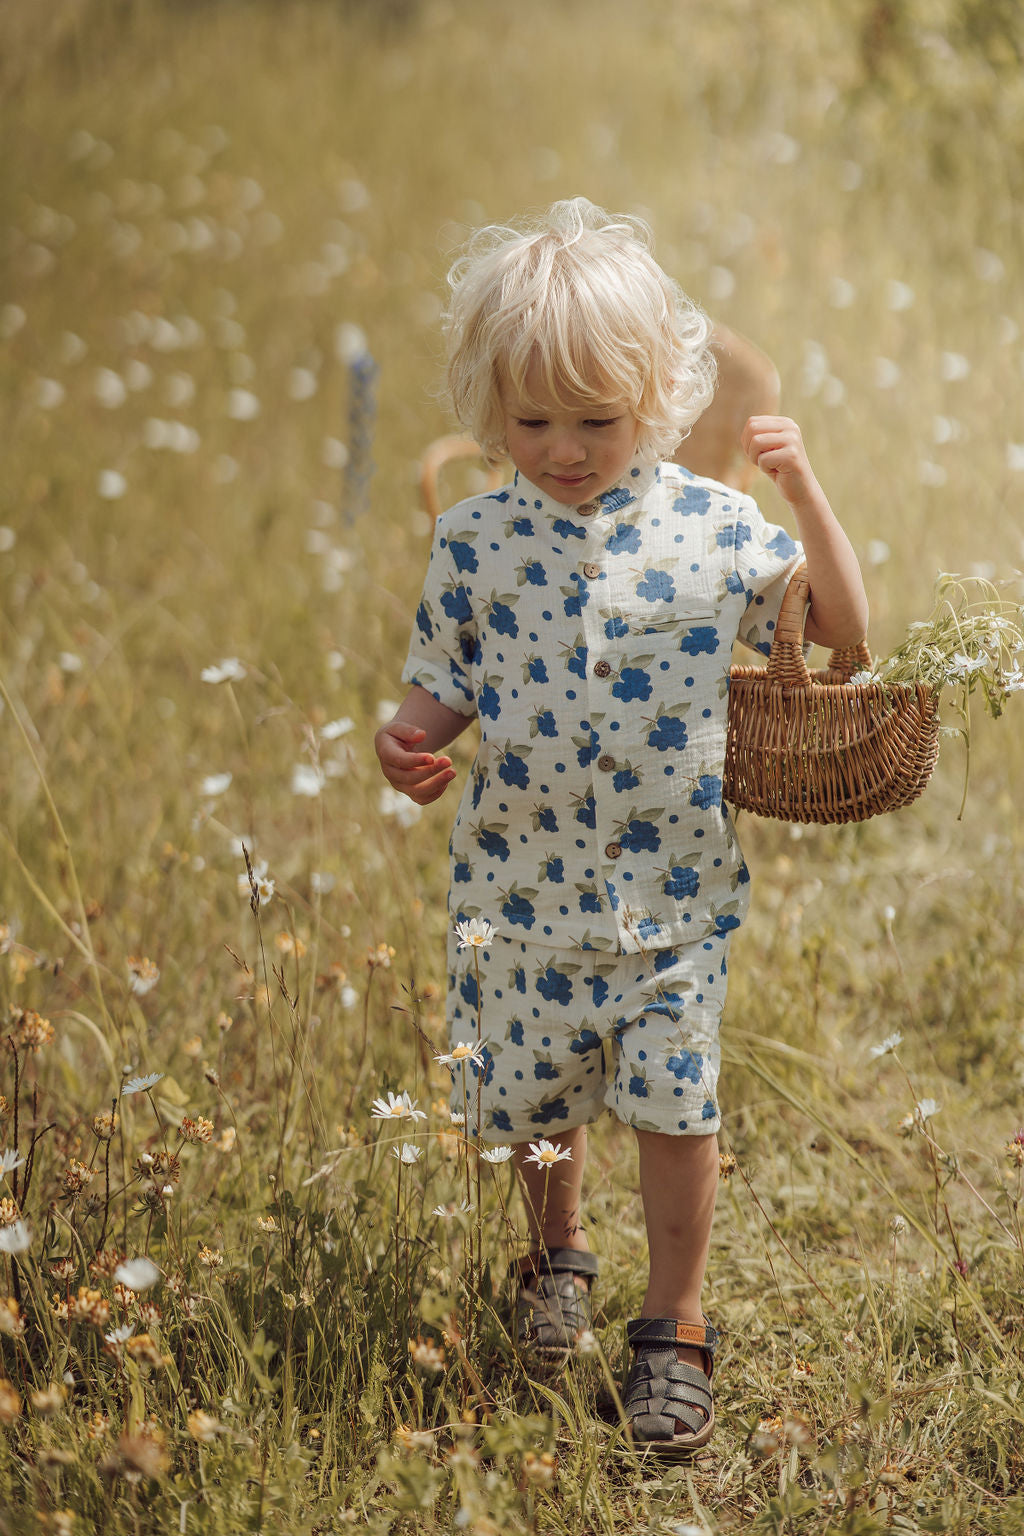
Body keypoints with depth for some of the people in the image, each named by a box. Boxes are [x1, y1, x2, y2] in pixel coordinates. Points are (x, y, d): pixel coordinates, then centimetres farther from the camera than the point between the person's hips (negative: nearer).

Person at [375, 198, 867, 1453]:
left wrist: (802, 487, -11)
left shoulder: (712, 530, -7)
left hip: (676, 888, -1)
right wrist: (403, 738, -20)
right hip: (524, 885, 1)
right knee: (537, 1095, 16)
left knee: (675, 1102, 0)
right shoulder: (474, 542, -5)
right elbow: (444, 688, 3)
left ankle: (674, 1327, 18)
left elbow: (842, 628, 1)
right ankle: (556, 1253, 45)